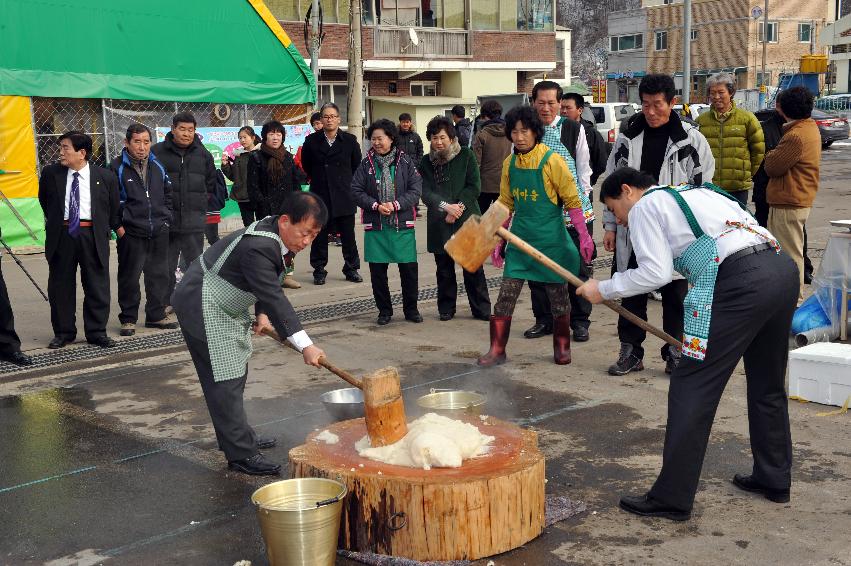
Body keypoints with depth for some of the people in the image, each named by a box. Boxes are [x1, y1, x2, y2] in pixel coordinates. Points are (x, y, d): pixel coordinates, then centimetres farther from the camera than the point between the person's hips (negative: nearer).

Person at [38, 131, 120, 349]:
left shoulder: (105, 177, -2)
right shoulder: (50, 173, 2)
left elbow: (113, 208, 10)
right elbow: (44, 200, 20)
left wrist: (106, 229, 12)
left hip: (93, 235, -1)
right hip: (61, 235, 1)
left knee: (97, 286, 5)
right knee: (60, 286, 7)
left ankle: (97, 332, 16)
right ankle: (63, 332, 19)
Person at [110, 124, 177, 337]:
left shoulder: (158, 166, 8)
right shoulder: (117, 168, -6)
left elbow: (168, 193, 18)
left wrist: (166, 218, 10)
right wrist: (118, 226, -8)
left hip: (159, 232, 5)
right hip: (130, 232, -4)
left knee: (159, 275, 12)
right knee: (129, 277, 2)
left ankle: (156, 315, 24)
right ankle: (128, 319, 13)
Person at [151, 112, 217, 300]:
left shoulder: (204, 155, 7)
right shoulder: (157, 152, -1)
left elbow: (211, 185, 18)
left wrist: (200, 203, 12)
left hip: (194, 221, 1)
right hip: (165, 221, -1)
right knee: (166, 266, 7)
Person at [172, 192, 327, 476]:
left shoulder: (275, 233, -3)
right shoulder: (257, 247, -34)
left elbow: (268, 288, 12)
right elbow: (274, 297, -37)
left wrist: (262, 314, 0)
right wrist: (305, 345, -38)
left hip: (224, 307, 11)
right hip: (203, 308, -11)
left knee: (235, 375, 19)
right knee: (224, 380, -10)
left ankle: (237, 435, 33)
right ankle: (241, 454, -7)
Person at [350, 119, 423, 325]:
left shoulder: (405, 161, 1)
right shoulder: (366, 163, 4)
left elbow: (416, 190, -3)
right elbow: (356, 190, 1)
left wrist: (396, 205, -14)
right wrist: (375, 205, -12)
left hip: (402, 224, -1)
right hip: (375, 225, 1)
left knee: (409, 268, 3)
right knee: (377, 270, 5)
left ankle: (411, 309, 20)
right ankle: (384, 311, 19)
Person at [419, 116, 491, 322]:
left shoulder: (466, 156, 3)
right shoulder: (426, 162, 8)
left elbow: (474, 187, -2)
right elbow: (425, 192, -3)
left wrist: (459, 207, -13)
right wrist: (446, 207, -17)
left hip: (466, 220, -2)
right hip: (439, 223, 2)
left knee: (474, 268, 0)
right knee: (444, 269, 10)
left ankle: (481, 309, 8)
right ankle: (446, 308, 21)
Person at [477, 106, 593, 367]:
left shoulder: (551, 161, -12)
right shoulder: (510, 163, 4)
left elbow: (572, 201, -9)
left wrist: (584, 236, -11)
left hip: (551, 242, -4)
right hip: (520, 240, 4)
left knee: (558, 295, 7)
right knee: (505, 296, 1)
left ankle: (562, 347, 24)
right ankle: (497, 350, 9)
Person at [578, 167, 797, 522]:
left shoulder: (644, 207, 7)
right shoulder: (698, 191, 32)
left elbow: (656, 272, -6)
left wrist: (603, 289, 6)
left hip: (739, 282, -9)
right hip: (784, 268, 9)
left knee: (692, 387, -2)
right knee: (768, 385, 23)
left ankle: (672, 498, 2)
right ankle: (774, 479, 38)